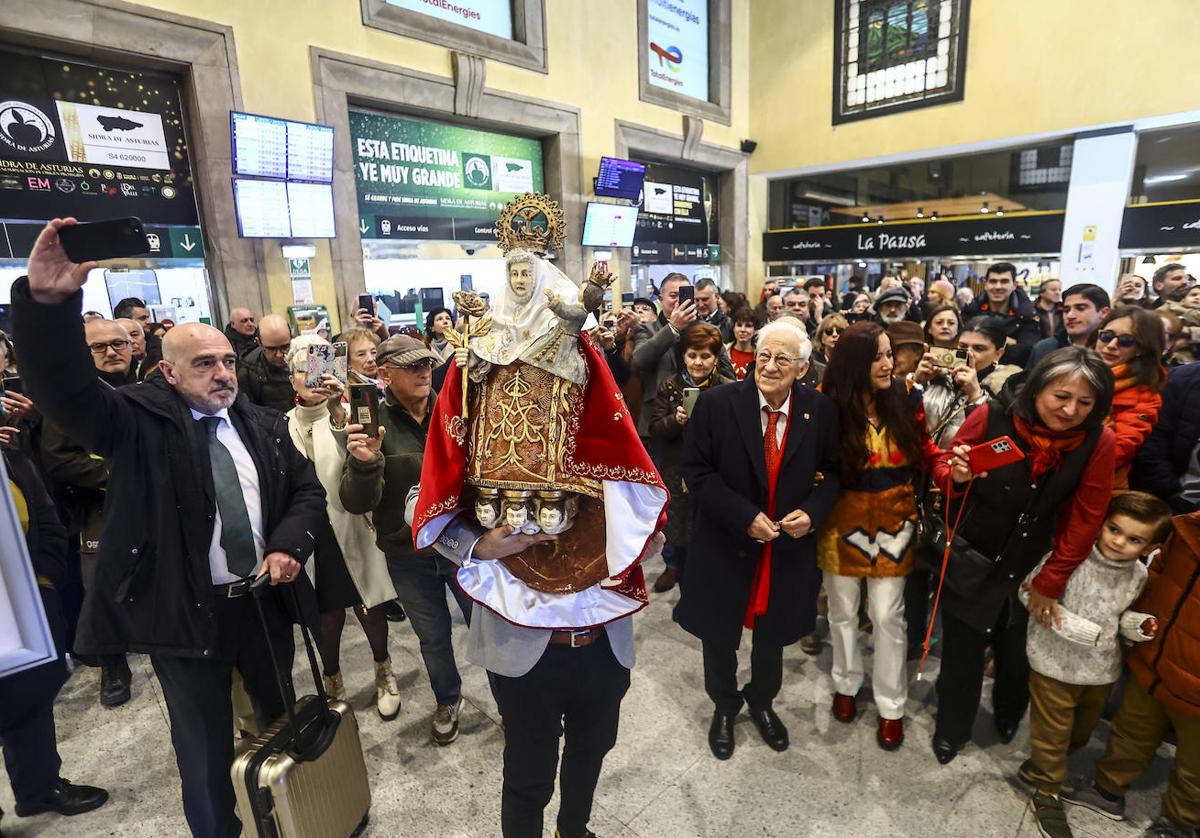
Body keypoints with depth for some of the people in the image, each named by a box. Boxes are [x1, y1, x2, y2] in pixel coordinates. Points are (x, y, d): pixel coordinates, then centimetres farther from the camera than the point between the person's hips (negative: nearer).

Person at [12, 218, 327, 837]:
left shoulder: (264, 426, 4)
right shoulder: (138, 422, -7)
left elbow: (307, 491, 9)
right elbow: (60, 386, -24)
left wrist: (288, 547, -8)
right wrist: (46, 300, -40)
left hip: (264, 599, 4)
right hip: (184, 613, -4)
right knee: (205, 753, 12)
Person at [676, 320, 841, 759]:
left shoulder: (820, 410, -7)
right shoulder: (717, 403, -15)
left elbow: (832, 471, 5)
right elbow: (697, 470, -13)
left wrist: (813, 511, -14)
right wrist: (744, 517, -21)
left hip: (790, 545, 2)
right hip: (726, 542, -2)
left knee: (773, 632, 23)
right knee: (720, 634, 17)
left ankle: (762, 701, 52)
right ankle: (724, 706, 47)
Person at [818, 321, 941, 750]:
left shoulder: (907, 398, -7)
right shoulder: (829, 404, -13)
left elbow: (924, 450, 1)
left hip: (893, 520, 1)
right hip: (843, 520, -1)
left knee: (888, 616, 9)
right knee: (843, 610, 16)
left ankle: (891, 705, 30)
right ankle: (846, 684, 40)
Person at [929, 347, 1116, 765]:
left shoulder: (1098, 443, -14)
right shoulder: (991, 417, -20)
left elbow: (1084, 520, -7)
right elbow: (943, 466, -6)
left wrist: (1050, 582, -4)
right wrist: (956, 476, -29)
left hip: (1029, 568, 2)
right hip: (969, 558, -1)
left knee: (1018, 651, 17)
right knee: (962, 651, 9)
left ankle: (1009, 716, 51)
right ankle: (950, 730, 36)